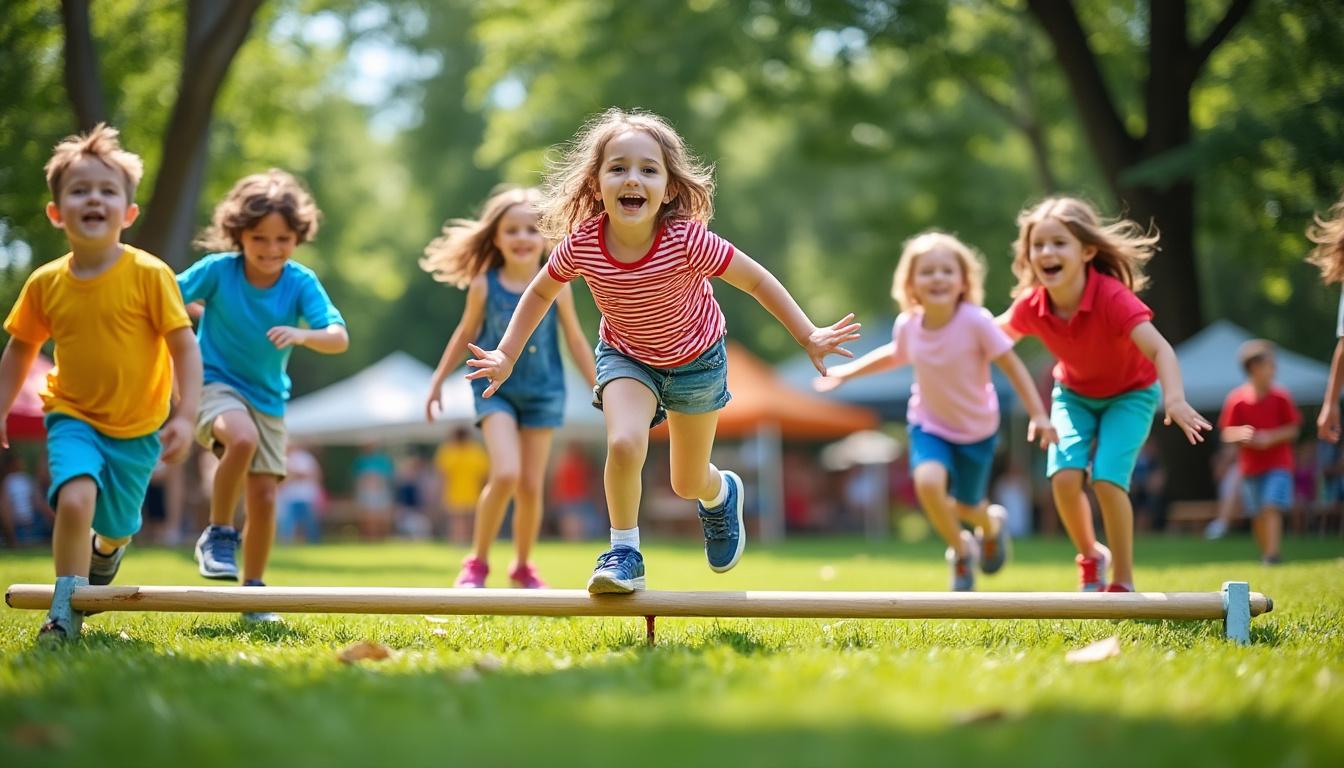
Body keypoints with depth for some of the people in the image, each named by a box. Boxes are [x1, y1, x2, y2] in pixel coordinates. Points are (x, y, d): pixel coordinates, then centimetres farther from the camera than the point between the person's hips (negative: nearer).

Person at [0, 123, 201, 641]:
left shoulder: (149, 275, -15)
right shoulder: (45, 283, -6)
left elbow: (185, 346, -11)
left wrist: (185, 416, -17)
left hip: (137, 427, 0)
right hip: (73, 417, 0)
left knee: (116, 526, 12)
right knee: (75, 498, -26)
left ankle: (108, 545, 53)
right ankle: (66, 607, -7)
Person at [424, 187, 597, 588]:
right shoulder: (484, 285, -8)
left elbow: (576, 340, 3)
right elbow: (466, 334, 6)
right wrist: (437, 383, 11)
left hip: (543, 392, 2)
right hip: (495, 388, -2)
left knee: (531, 486, 4)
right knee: (505, 474, -20)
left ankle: (523, 566, 27)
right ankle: (477, 562, -1)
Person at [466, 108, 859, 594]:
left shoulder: (687, 240, -34)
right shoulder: (580, 245, -27)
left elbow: (757, 281, -20)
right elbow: (541, 292, -5)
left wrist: (808, 337, -18)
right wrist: (506, 356, -9)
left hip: (696, 361, 0)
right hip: (626, 357, 1)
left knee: (688, 485, 14)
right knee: (624, 445, -29)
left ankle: (721, 493, 53)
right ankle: (624, 553, -8)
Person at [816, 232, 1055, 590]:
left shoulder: (976, 321, -26)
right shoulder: (907, 325, -15)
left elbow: (1012, 366, -17)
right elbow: (895, 354, 9)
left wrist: (1038, 415, -18)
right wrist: (846, 372, 13)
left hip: (977, 429, -1)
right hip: (929, 426, 2)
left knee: (966, 506, 11)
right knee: (928, 481, -27)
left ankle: (993, 526, 52)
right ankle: (960, 550, 1)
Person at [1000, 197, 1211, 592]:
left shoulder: (1112, 297, -36)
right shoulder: (1031, 306, -21)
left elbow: (1159, 349, -47)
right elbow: (1001, 329, 5)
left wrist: (1175, 398, -63)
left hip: (1131, 393, -3)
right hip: (1075, 394, 4)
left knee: (1107, 479, -22)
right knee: (1065, 475, -18)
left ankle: (1123, 583, -3)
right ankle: (1091, 556, 12)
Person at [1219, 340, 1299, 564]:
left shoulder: (1281, 397, -5)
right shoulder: (1236, 399, -4)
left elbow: (1292, 430, 0)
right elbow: (1227, 434, 0)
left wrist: (1271, 438, -16)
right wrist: (1240, 435, -21)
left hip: (1278, 464, -2)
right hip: (1250, 467, 2)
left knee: (1271, 507, -16)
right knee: (1258, 515, 7)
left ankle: (1272, 553, -19)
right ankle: (1264, 554, 20)